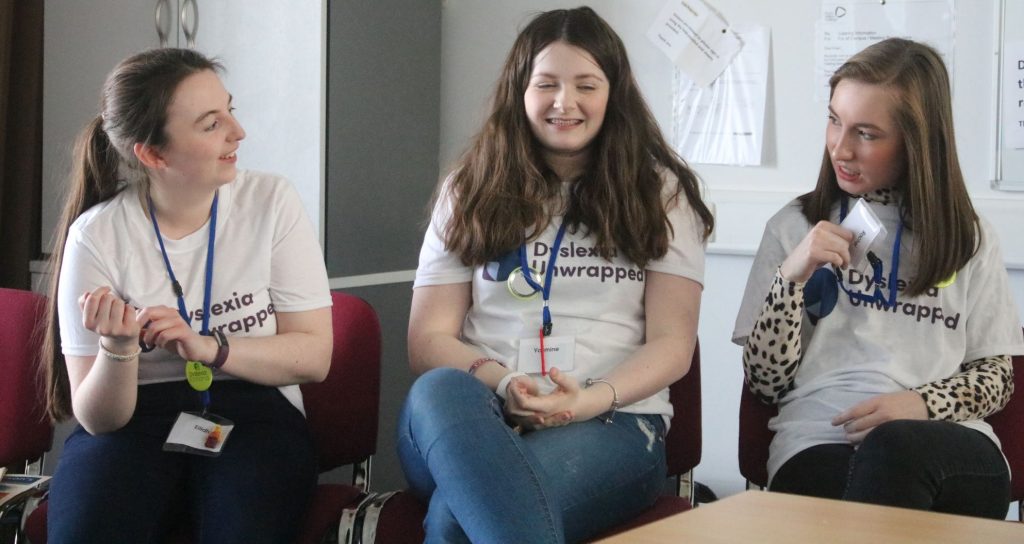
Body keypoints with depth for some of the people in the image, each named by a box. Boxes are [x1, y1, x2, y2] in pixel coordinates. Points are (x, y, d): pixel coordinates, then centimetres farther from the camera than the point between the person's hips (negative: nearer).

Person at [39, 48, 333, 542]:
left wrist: (210, 347, -18)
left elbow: (314, 356, -3)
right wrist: (118, 347, -24)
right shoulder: (97, 236, -5)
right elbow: (97, 419, -3)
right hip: (135, 419, 0)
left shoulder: (270, 202, -2)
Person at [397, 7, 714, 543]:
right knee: (440, 390, -40)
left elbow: (672, 344, 5)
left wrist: (593, 399, -16)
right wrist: (500, 383, -14)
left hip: (611, 423, -3)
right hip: (479, 416, 3)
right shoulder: (470, 192, 17)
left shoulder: (660, 193, 13)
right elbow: (429, 338, 9)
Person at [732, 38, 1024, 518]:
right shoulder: (794, 227, 13)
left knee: (894, 451, -37)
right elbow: (765, 382, 8)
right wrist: (791, 276, -8)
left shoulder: (969, 239, 15)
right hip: (819, 442, -1)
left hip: (952, 447, 1)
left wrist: (925, 403, -8)